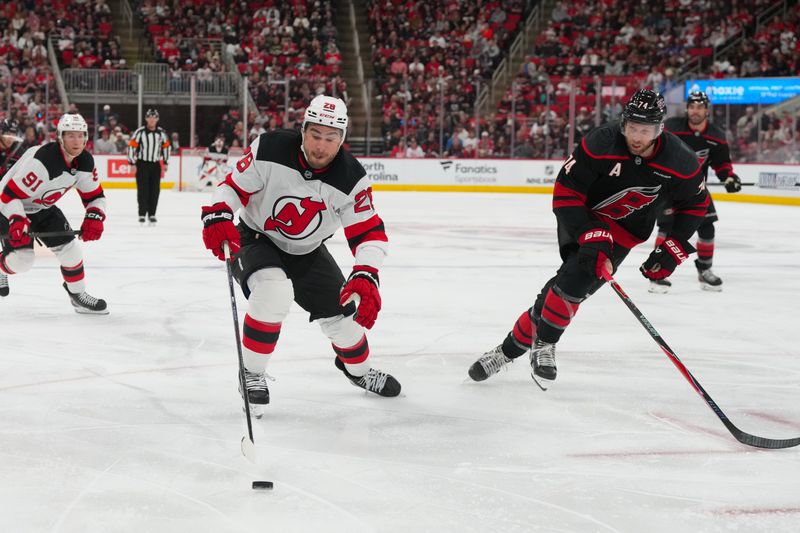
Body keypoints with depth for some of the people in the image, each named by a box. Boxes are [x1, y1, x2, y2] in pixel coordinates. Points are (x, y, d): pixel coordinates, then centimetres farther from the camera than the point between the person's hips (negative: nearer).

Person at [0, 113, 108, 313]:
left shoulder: (85, 162, -11)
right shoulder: (42, 160, -35)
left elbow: (95, 196, 0)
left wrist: (94, 218, -20)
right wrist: (17, 222, -46)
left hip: (43, 208, 7)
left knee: (69, 247, -3)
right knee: (22, 258, -17)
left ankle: (78, 295, 14)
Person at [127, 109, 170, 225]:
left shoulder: (161, 133, 3)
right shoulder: (140, 132, -9)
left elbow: (166, 147, 14)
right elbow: (131, 146, -7)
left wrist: (165, 163, 13)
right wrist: (132, 163, -8)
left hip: (156, 164, 3)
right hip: (142, 164, -3)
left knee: (155, 190, 3)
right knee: (142, 189, -5)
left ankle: (151, 214, 11)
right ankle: (142, 214, 1)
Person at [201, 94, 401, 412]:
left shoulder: (351, 178, -22)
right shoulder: (269, 149, -26)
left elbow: (369, 233, -21)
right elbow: (234, 186, -15)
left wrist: (365, 278, -37)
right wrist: (217, 216, -34)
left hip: (307, 252, 3)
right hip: (254, 240, -3)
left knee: (342, 311, 5)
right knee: (274, 291, -32)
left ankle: (358, 368, 40)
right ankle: (252, 374, -13)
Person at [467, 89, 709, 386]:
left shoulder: (680, 162, -19)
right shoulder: (600, 144, -26)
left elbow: (696, 204, 0)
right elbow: (565, 193, -21)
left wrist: (673, 250, -6)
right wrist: (591, 237, -29)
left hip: (622, 232, 0)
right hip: (584, 219, 0)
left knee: (575, 281, -19)